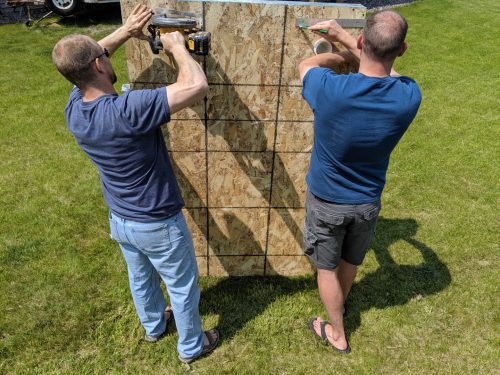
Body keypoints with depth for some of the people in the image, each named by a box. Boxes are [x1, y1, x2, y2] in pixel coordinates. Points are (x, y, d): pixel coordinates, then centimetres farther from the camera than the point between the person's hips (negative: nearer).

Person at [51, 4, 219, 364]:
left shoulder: (74, 110, -11)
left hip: (119, 220, 7)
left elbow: (81, 60, 9)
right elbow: (197, 85, -37)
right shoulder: (128, 110, -34)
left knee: (141, 279, 30)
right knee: (182, 286, 17)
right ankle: (191, 346, 40)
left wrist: (125, 32, 4)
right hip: (159, 224, -7)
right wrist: (176, 46, -19)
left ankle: (153, 326, 56)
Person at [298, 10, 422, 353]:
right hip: (368, 202, 3)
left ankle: (337, 334, 39)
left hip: (327, 201, -3)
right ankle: (338, 306, 57)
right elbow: (386, 70, 4)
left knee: (328, 268, 20)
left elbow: (306, 65, -6)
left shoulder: (330, 91, -30)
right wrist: (342, 36, 9)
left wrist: (345, 53, 2)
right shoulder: (409, 96, -20)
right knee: (351, 263, 28)